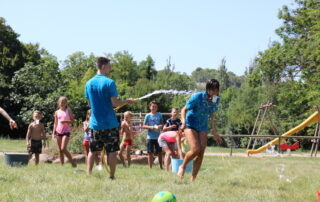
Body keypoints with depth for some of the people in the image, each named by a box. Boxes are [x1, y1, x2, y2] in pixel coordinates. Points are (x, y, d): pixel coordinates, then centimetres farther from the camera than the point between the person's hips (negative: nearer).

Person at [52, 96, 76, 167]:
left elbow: (72, 121, -3)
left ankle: (72, 161, -1)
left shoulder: (68, 110, 1)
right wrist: (53, 133, 7)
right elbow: (55, 123, 14)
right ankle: (62, 165, 9)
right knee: (60, 150, 4)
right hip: (58, 132, 4)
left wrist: (65, 121, -20)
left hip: (66, 132, -4)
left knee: (63, 149, -16)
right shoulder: (57, 112, 11)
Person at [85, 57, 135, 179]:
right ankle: (112, 177, 3)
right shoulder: (109, 82, -10)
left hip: (95, 124, 5)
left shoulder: (89, 83, 7)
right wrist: (127, 101, 3)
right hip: (110, 123, -5)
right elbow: (115, 103, -13)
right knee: (112, 151, 3)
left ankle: (88, 176, 7)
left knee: (92, 151, 10)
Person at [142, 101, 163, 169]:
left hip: (158, 137, 2)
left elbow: (162, 124, 13)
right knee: (150, 153, 1)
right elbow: (143, 126, 1)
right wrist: (151, 127, -15)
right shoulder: (148, 115, 1)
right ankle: (150, 167, 7)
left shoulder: (159, 115, 7)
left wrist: (160, 126, -10)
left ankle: (161, 167, 18)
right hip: (150, 137, -2)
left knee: (160, 152, 7)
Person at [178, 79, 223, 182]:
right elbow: (184, 110, -12)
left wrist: (214, 132, 11)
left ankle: (193, 179, 6)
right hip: (191, 125, -5)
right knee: (195, 149, -21)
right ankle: (182, 166, 8)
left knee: (201, 153, -4)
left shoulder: (216, 99, -4)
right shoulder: (197, 97, -20)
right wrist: (183, 122, -31)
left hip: (203, 127, 5)